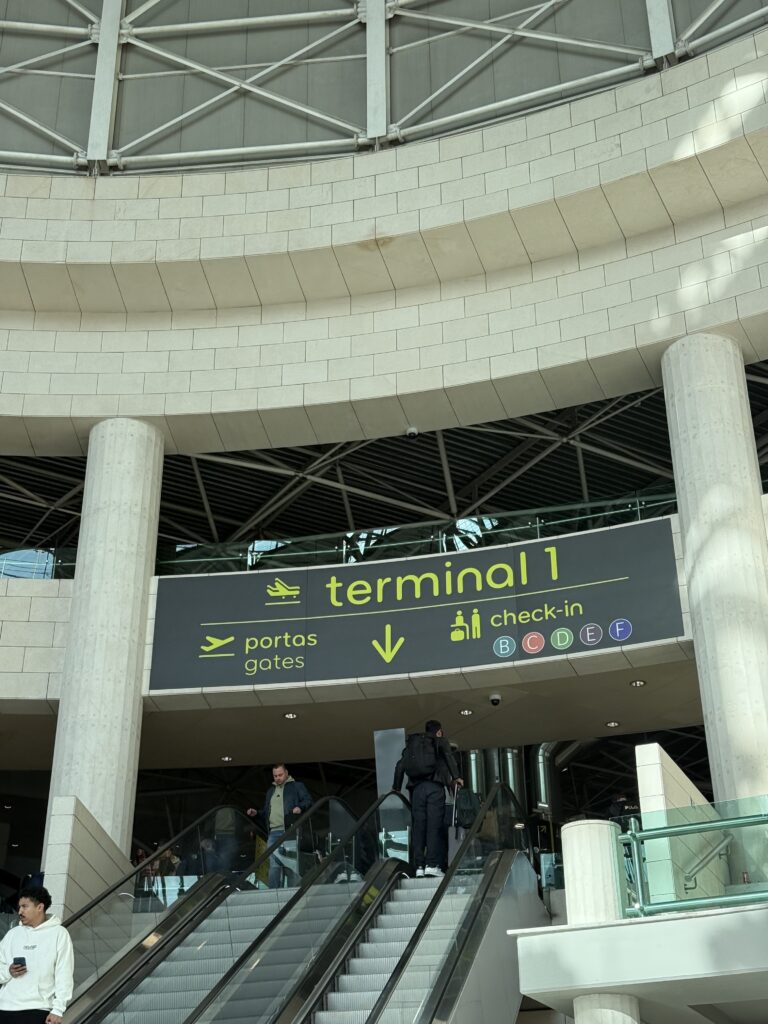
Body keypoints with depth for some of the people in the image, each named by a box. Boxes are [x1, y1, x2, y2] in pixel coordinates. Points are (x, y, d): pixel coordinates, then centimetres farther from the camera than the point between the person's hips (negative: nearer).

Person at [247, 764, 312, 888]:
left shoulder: (297, 786, 13)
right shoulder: (270, 791, 29)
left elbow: (308, 801, 2)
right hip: (273, 833, 4)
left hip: (289, 831, -4)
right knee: (274, 864, -6)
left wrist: (300, 807, -18)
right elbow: (266, 812, 34)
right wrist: (256, 813, 15)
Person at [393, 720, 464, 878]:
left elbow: (400, 765, 17)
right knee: (435, 825, -6)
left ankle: (419, 866, -3)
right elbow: (449, 757, -4)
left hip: (416, 788, 3)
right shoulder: (440, 741, 15)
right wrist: (455, 777, -7)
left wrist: (396, 787, 19)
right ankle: (432, 864, -15)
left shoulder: (412, 743, 25)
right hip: (435, 787, -3)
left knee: (418, 827, 2)